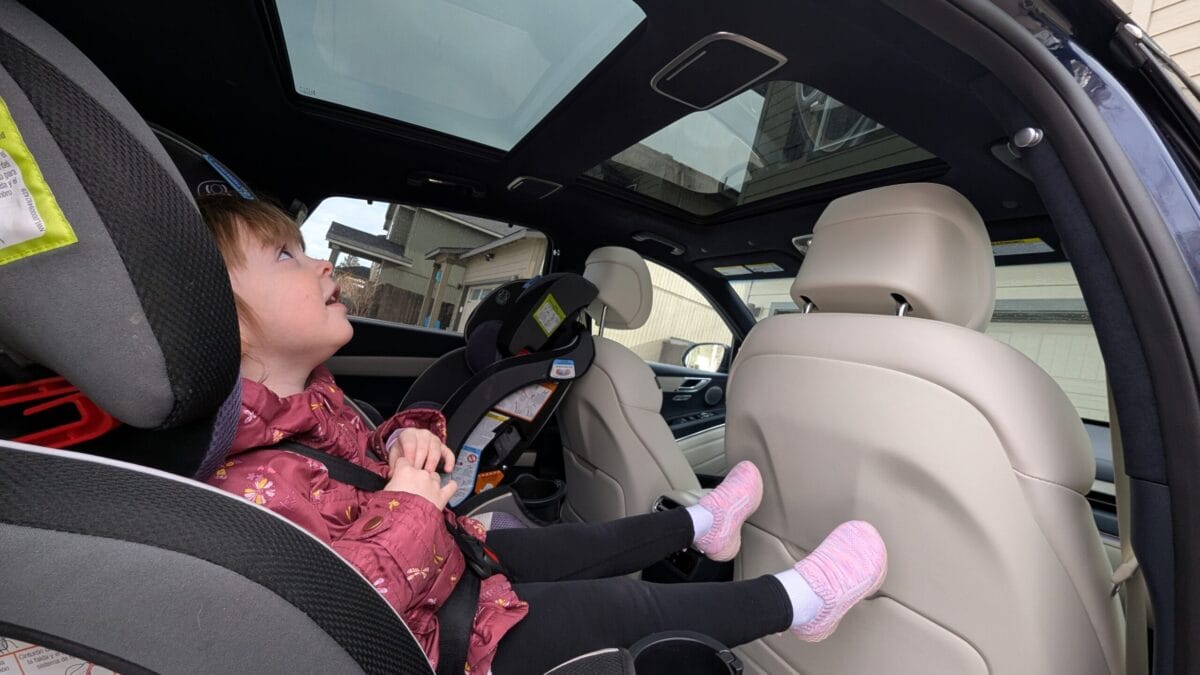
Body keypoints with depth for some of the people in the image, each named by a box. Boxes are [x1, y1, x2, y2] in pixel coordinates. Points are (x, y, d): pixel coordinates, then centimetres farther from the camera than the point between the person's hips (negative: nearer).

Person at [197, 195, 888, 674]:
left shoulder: (308, 395, 0)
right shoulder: (253, 479, -33)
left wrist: (400, 443, -9)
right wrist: (410, 506, -28)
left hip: (447, 553, 9)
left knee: (573, 545, 17)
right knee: (622, 606, -6)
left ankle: (699, 523, 39)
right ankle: (795, 600, 11)